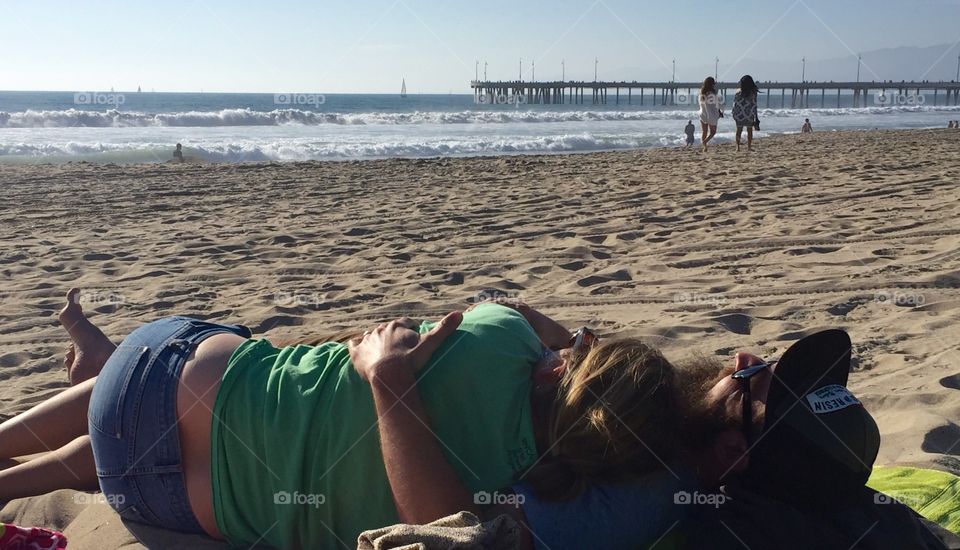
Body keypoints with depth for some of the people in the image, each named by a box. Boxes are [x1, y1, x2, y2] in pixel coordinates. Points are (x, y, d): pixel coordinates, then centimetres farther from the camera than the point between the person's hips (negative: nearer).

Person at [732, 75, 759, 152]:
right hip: (749, 114, -1)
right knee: (749, 130, 12)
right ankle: (749, 147, 13)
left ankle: (738, 147, 4)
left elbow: (734, 104, -2)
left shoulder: (738, 91, -5)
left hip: (739, 114, 1)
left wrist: (734, 114, 7)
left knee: (739, 130, 9)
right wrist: (755, 116, -1)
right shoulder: (753, 92, -9)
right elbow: (754, 105, -8)